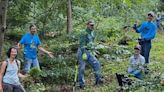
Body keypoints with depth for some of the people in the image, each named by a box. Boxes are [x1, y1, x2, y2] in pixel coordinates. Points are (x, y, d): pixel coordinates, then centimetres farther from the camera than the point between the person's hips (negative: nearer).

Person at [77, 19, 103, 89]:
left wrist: (92, 51, 22)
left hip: (89, 52, 8)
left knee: (96, 64, -4)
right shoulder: (84, 33, -13)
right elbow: (82, 44, -18)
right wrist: (84, 53, -23)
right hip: (82, 52, -8)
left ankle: (98, 79, 0)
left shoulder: (92, 33, 12)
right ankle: (81, 84, 5)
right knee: (82, 68, -3)